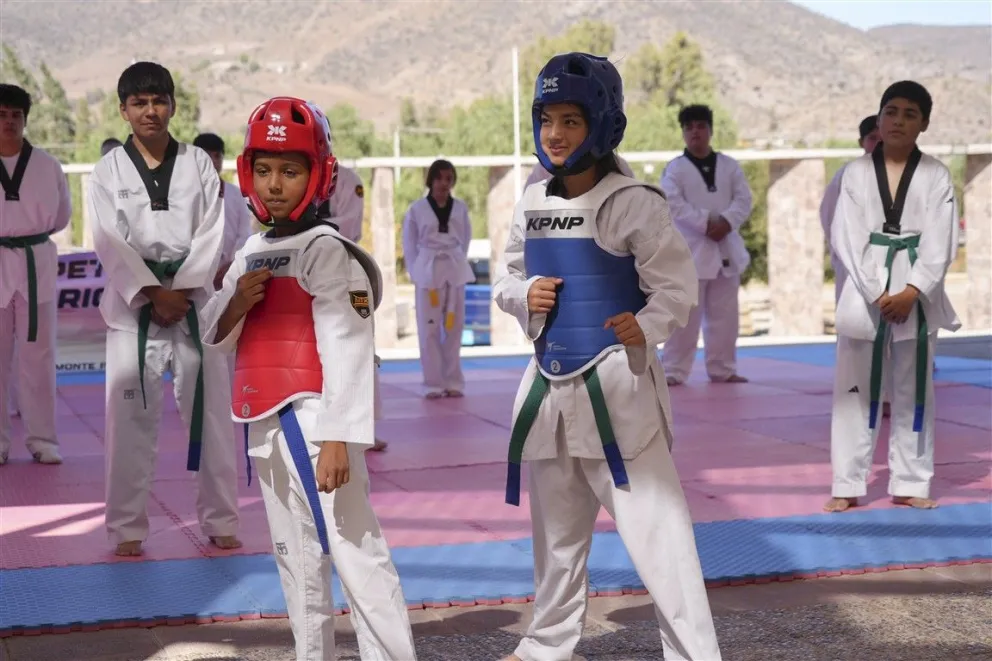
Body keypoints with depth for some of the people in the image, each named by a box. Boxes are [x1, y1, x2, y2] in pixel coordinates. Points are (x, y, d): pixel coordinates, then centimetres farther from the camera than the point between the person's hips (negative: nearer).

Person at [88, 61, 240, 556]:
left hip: (194, 300, 1)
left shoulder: (199, 164, 5)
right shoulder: (108, 172, 2)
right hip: (133, 302, -1)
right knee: (129, 417, -2)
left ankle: (220, 522, 15)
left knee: (211, 413, 3)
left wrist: (181, 292, -12)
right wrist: (153, 293, -15)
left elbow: (211, 235, -1)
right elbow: (110, 242, -5)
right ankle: (127, 528, 9)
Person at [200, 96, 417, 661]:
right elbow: (217, 339, 16)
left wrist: (337, 438, -25)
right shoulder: (253, 252, 13)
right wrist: (235, 303, -6)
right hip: (265, 423, 9)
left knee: (356, 553, -10)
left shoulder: (327, 251, -12)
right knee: (297, 558, 17)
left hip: (311, 422, -9)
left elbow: (346, 349, -18)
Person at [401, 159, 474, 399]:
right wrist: (416, 273, -3)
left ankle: (453, 382, 14)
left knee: (454, 327, 6)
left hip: (454, 271, 2)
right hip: (427, 271, -2)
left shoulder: (460, 208, 4)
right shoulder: (417, 209, -3)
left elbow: (465, 240, 10)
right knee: (429, 328, -1)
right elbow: (409, 244, 2)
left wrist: (458, 264, 2)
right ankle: (434, 384, 6)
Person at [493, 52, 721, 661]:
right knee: (557, 530, 20)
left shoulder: (633, 202, -12)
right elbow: (507, 276, 17)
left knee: (655, 527, -11)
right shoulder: (533, 203, 6)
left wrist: (647, 327, -32)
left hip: (616, 383, -6)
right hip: (551, 382, 7)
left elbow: (679, 285, -12)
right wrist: (524, 295, -7)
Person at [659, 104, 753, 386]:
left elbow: (743, 199, 2)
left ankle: (722, 369, 19)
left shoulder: (729, 166, 9)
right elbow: (674, 205, -12)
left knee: (724, 314, 9)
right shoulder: (675, 169, -2)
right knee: (684, 315, -6)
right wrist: (706, 223, -21)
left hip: (725, 248, 4)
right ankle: (673, 370, -1)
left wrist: (726, 221, -17)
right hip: (690, 249, -4)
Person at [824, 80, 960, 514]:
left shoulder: (936, 176, 2)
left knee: (914, 390, 8)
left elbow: (939, 243, -3)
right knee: (855, 389, 1)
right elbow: (846, 238, -5)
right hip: (864, 292, 0)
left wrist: (911, 292, -16)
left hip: (917, 294, 1)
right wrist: (878, 293, -13)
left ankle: (910, 484, 16)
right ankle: (848, 486, 6)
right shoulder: (856, 173, 2)